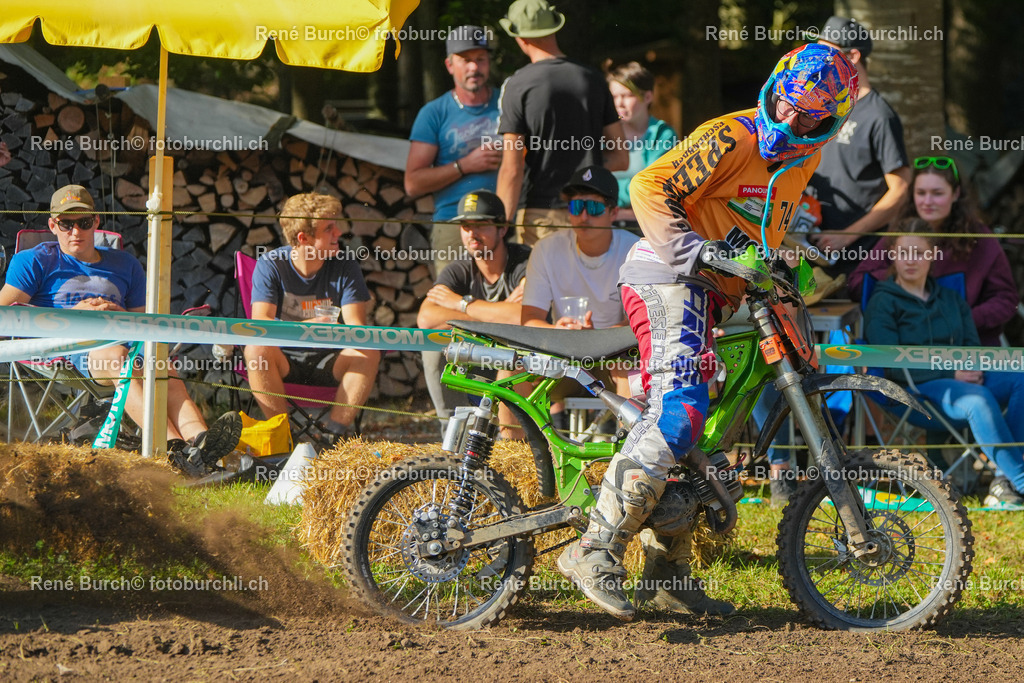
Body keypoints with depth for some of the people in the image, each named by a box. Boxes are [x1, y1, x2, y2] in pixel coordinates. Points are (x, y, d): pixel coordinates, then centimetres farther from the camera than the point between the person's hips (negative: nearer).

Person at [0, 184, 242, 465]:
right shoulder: (34, 261, 19)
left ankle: (198, 437, -62)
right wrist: (72, 314, -2)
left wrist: (120, 316, 1)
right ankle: (172, 445, -62)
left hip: (123, 340, 4)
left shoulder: (125, 265, 30)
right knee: (115, 356, -39)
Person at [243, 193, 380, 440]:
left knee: (369, 354, -27)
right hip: (283, 363, -2)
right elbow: (259, 323, -21)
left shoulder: (345, 267, -4)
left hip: (328, 363, 2)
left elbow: (357, 326, -12)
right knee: (256, 349, -33)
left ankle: (336, 429, -25)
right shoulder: (271, 265, -9)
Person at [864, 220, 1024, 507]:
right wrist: (950, 374, -15)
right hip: (917, 388, -6)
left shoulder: (951, 300, 23)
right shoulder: (883, 302, 3)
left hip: (962, 378, 6)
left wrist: (973, 369, -8)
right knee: (979, 399, -37)